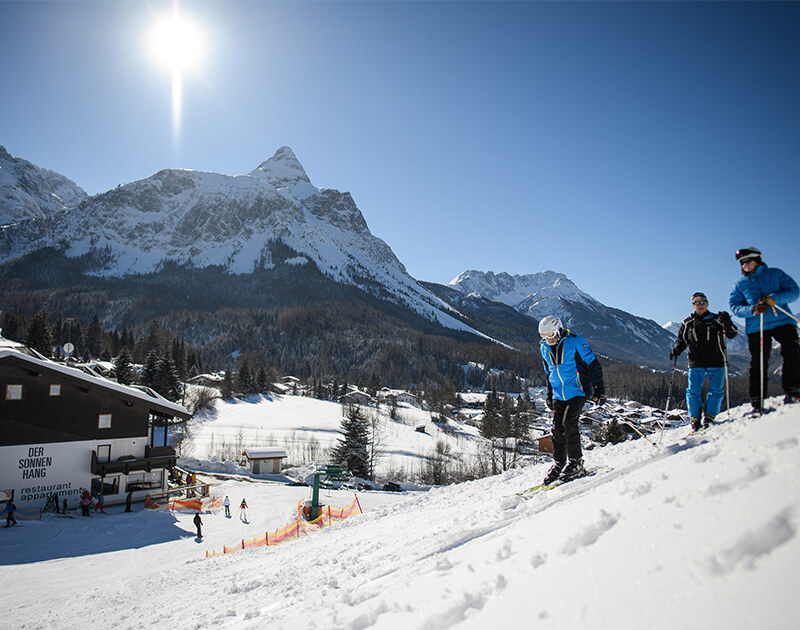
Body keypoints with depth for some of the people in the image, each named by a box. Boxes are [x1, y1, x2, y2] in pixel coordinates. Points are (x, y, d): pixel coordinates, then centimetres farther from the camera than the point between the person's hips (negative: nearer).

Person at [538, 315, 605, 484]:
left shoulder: (575, 341, -12)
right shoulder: (544, 347, 5)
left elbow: (593, 364, -8)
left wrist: (598, 388, -11)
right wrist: (549, 393, 21)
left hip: (577, 391, -5)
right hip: (559, 395, 6)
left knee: (569, 423, -16)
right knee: (557, 428, -1)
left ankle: (576, 464, -4)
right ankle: (558, 464, 11)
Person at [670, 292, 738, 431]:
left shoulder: (716, 320, 4)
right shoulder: (687, 323, 10)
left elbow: (732, 334, -1)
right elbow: (681, 340, 17)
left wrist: (727, 323, -20)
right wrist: (676, 349, -3)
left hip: (716, 363, -1)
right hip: (696, 364, 1)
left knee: (715, 391, 1)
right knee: (693, 391, -1)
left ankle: (709, 417, 11)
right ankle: (694, 419, 6)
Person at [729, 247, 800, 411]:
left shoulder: (775, 274, 13)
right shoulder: (739, 284, 15)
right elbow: (735, 307, 5)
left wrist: (775, 299, -17)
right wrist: (752, 309, -16)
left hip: (782, 321, 0)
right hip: (756, 327, 0)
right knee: (758, 363, -4)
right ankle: (757, 401, -2)